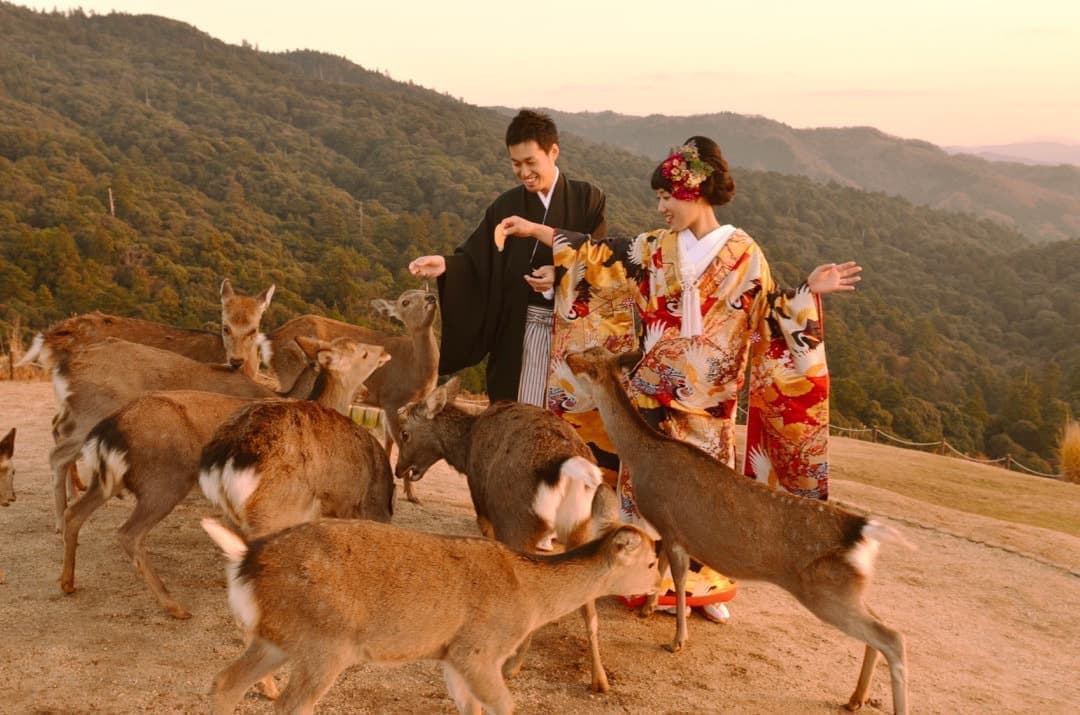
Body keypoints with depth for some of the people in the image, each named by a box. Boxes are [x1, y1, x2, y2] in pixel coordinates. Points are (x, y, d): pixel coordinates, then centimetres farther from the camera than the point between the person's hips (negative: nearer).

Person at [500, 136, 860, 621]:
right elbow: (601, 256, 7)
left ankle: (704, 586, 18)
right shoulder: (656, 249, 4)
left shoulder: (743, 255, -3)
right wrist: (536, 230, 7)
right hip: (653, 394, 2)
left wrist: (809, 290, -13)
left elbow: (770, 317, 1)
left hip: (707, 401, -2)